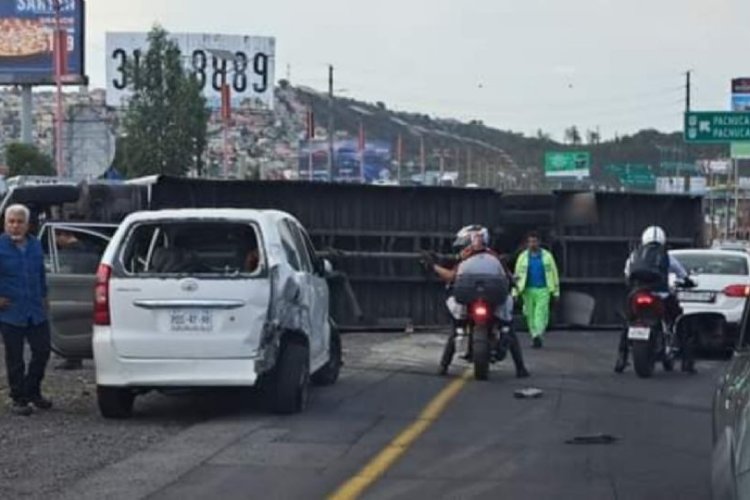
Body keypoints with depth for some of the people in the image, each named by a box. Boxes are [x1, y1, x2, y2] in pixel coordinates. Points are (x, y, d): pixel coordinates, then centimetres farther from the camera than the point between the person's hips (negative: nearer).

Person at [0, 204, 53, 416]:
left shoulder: (35, 245, 8)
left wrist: (43, 297, 17)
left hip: (36, 312, 5)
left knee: (42, 351, 7)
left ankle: (33, 391, 25)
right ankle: (18, 398, 13)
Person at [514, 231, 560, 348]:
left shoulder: (547, 256, 6)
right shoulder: (523, 257, 9)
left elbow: (554, 274, 8)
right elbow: (517, 275, 9)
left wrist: (556, 292, 5)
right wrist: (515, 292, 4)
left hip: (543, 290, -2)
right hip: (528, 290, 2)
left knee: (541, 313, -14)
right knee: (530, 314, 3)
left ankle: (538, 335, -22)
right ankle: (535, 337, 12)